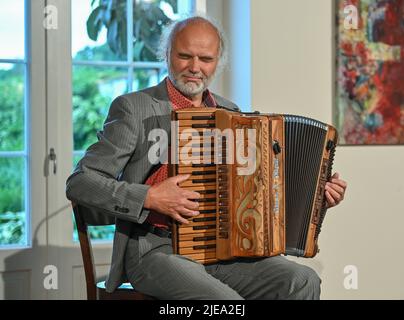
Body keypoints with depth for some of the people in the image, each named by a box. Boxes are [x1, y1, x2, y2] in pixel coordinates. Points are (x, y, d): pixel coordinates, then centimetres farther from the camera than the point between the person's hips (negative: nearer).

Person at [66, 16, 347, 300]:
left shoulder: (230, 113, 16)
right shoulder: (134, 108, -1)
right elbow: (80, 184, -5)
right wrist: (150, 198, -16)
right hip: (156, 251, -5)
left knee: (303, 282, -19)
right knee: (225, 301, -32)